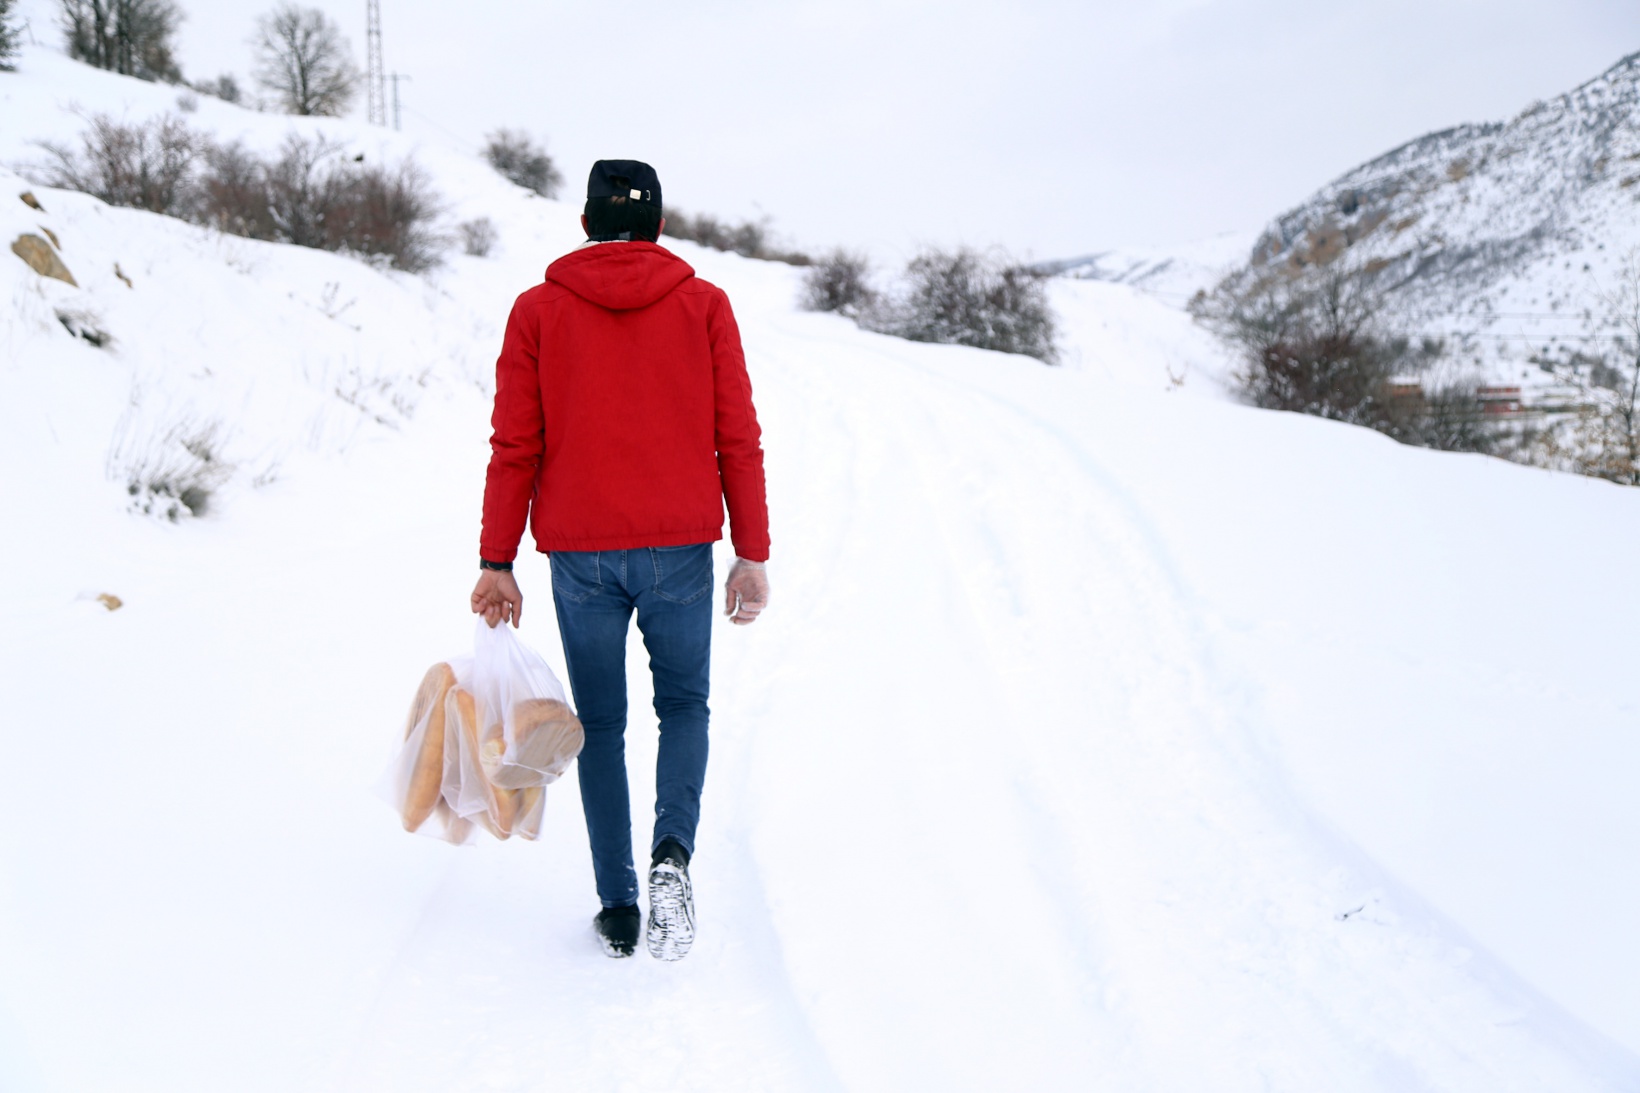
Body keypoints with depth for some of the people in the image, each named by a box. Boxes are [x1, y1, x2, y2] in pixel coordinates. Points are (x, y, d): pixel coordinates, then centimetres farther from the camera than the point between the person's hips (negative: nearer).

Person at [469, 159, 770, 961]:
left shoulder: (536, 310, 3)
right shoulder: (703, 305, 3)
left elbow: (515, 446, -1)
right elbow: (738, 439, -1)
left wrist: (496, 563, 3)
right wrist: (752, 554, 3)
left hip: (579, 551, 0)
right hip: (681, 546, 0)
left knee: (601, 724, 14)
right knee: (684, 706, 17)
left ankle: (617, 910, 14)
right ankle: (673, 852, -9)